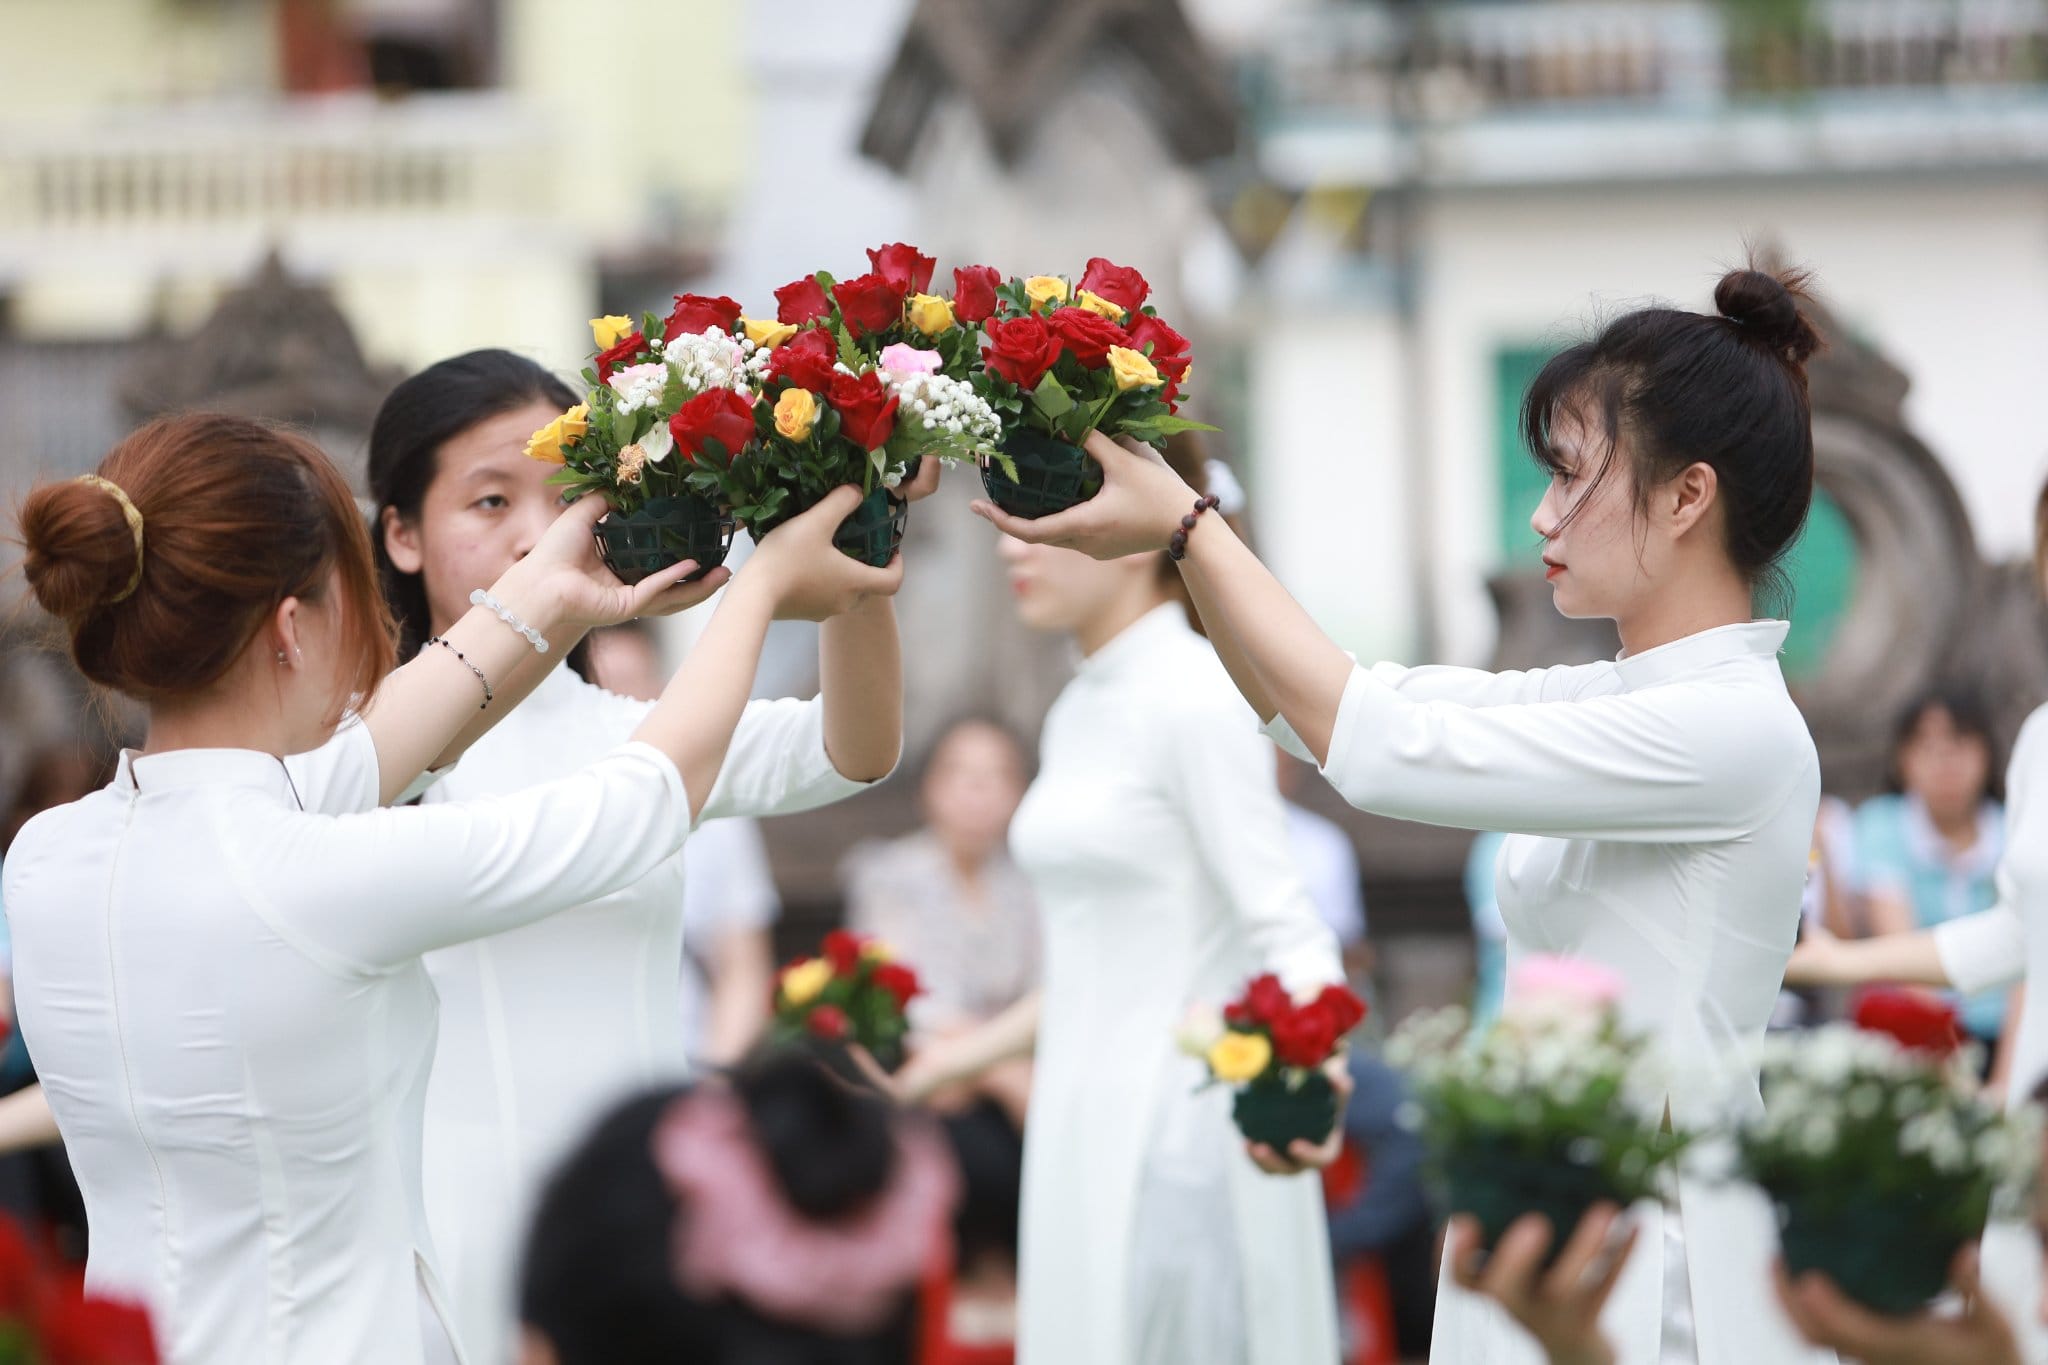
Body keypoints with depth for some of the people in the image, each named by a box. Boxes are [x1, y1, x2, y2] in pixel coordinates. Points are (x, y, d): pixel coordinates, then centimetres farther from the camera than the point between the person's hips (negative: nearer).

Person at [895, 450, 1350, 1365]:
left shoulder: (1195, 699, -11)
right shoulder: (1078, 714, 15)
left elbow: (1282, 932, -17)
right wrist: (957, 1059, 25)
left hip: (1179, 1129, -9)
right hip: (1086, 1129, 9)